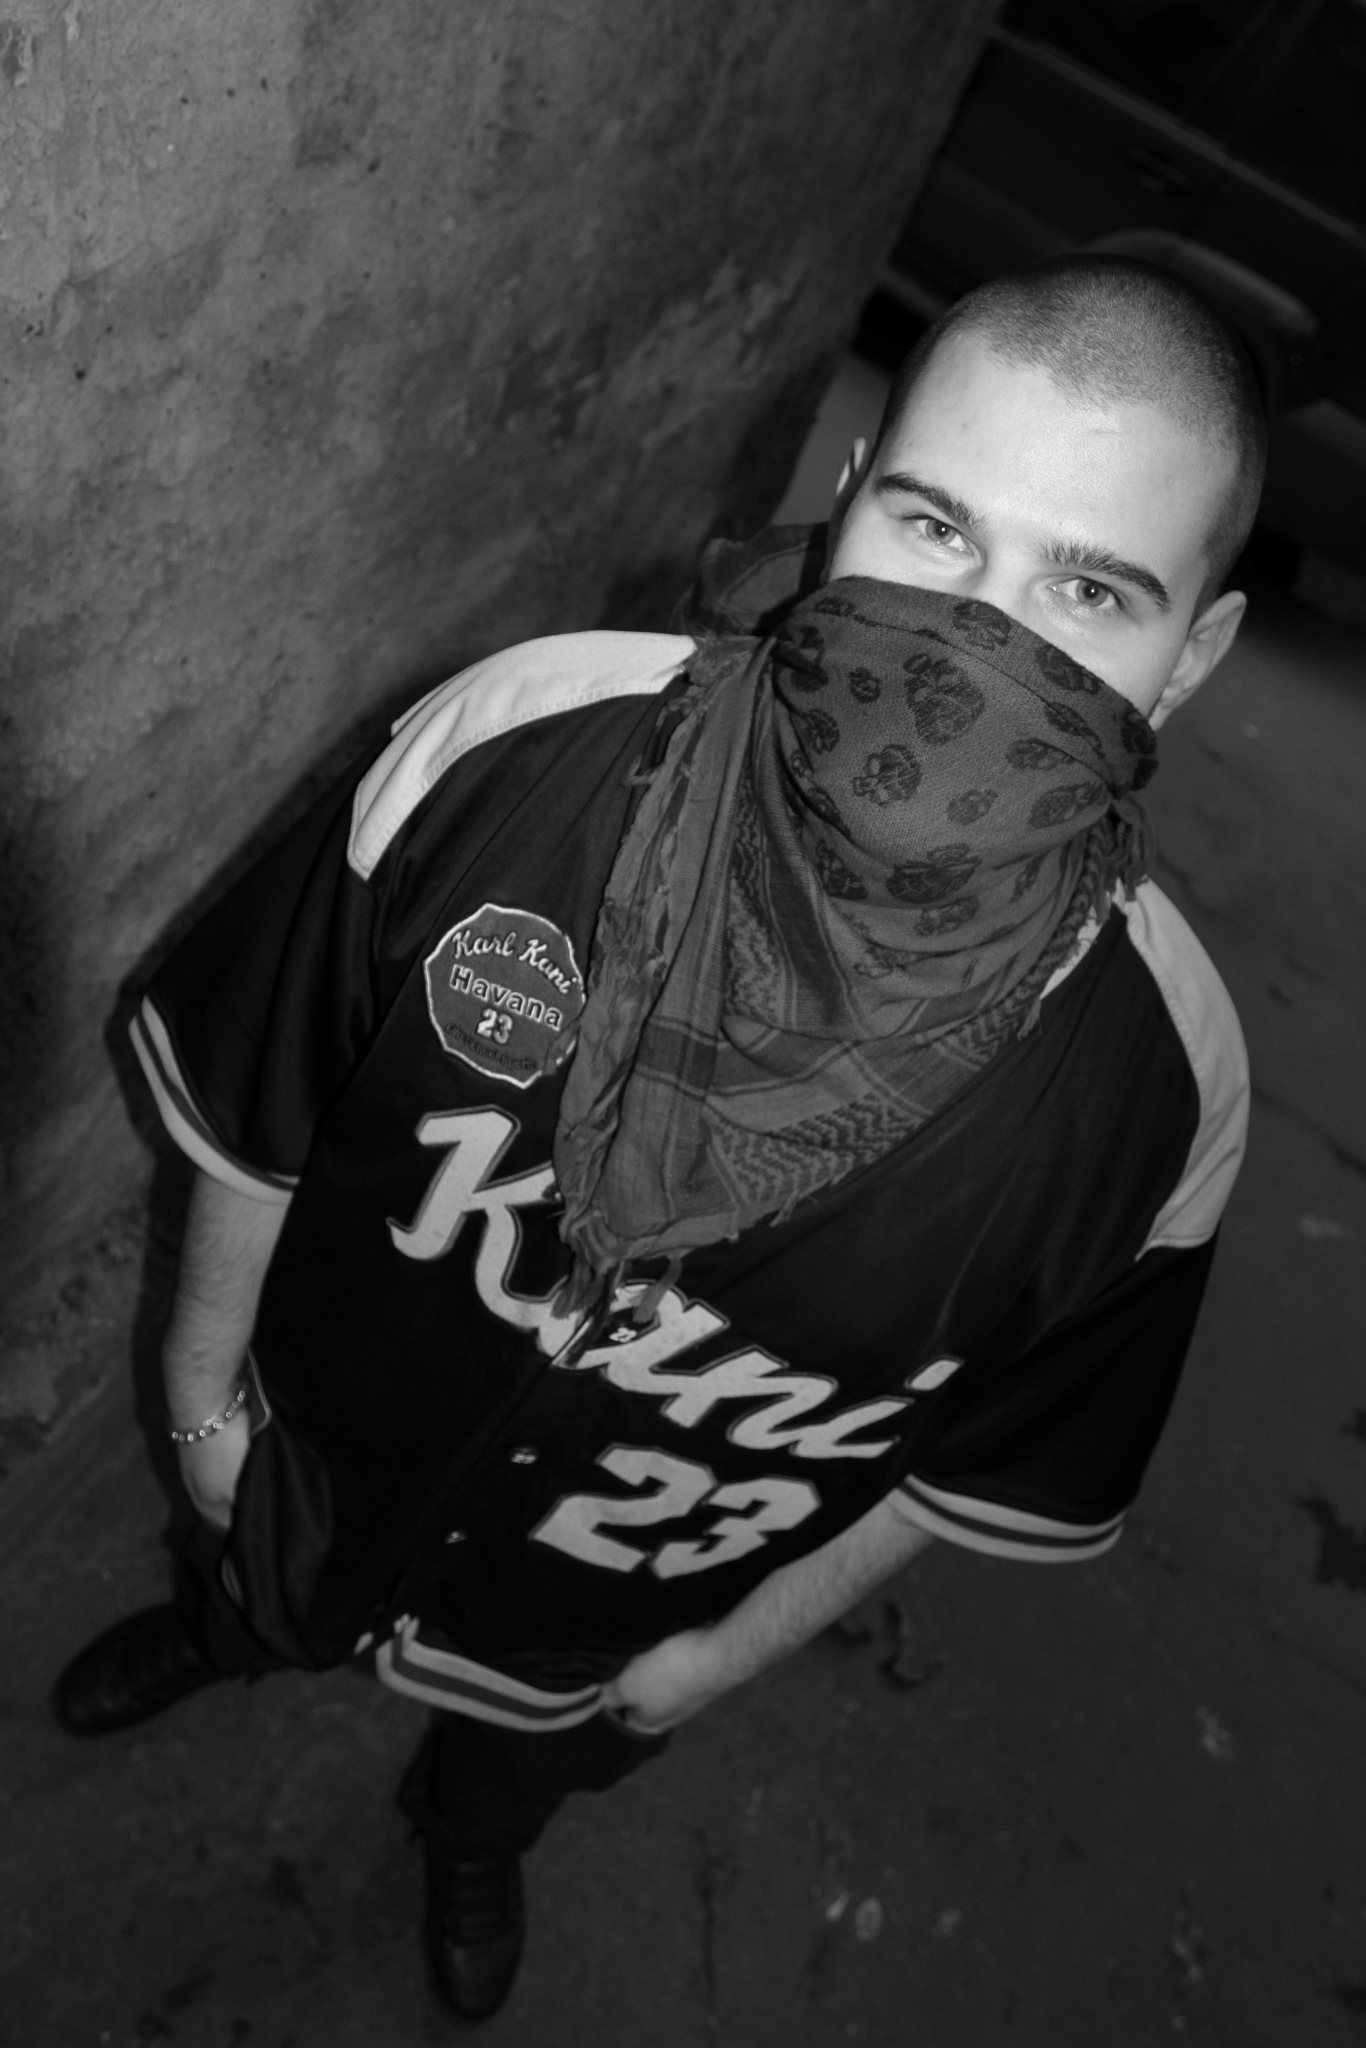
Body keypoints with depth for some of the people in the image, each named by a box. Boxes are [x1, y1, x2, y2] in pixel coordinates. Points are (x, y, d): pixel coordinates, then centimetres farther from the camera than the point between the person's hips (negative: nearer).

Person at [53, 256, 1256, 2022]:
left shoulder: (1156, 1085, -31)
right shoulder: (520, 745, -34)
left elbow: (1005, 1465, -13)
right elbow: (256, 1097, -16)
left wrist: (730, 1647, -2)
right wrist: (203, 1365, -2)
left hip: (598, 1639, 1)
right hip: (317, 1461, 0)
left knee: (527, 1763, 36)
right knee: (252, 1571, 37)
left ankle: (469, 1835, 75)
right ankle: (219, 1625, 76)